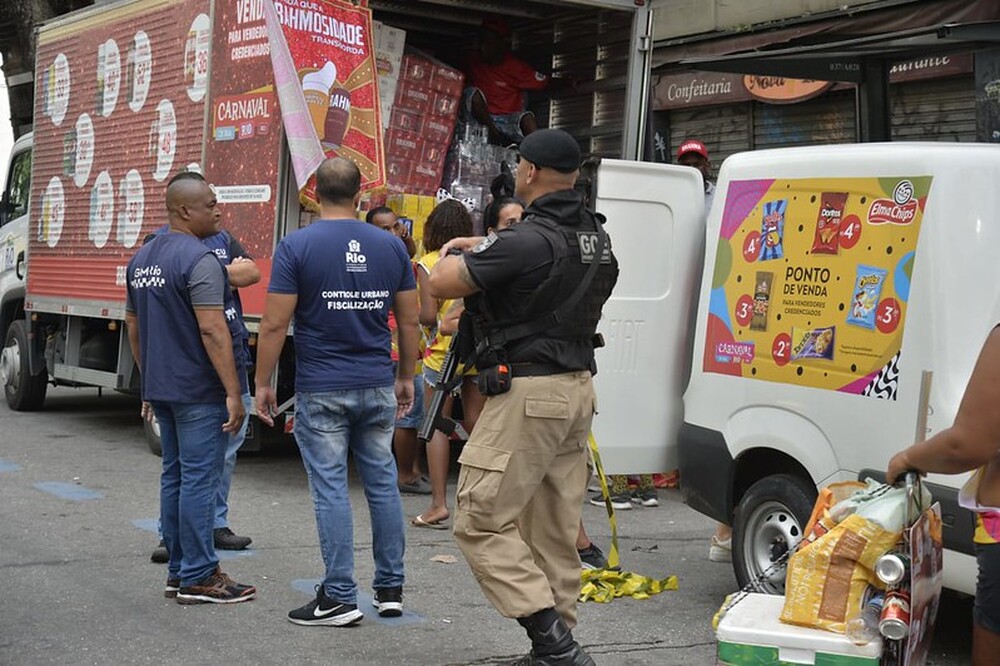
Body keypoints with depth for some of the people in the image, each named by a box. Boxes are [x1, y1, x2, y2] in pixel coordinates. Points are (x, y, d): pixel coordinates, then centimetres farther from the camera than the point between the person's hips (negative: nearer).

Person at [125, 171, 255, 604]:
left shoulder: (142, 259, 14)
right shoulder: (199, 260, -16)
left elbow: (133, 328, 20)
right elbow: (212, 330, -22)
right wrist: (234, 393, -21)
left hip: (161, 387, 9)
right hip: (200, 390, -9)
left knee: (174, 475, 13)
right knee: (199, 478, -5)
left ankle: (178, 571, 19)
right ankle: (198, 578, -1)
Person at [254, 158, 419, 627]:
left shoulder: (297, 246, -8)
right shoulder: (392, 246, 4)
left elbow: (275, 324, -11)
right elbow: (408, 320, 8)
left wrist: (263, 383, -1)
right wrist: (405, 377, 19)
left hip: (321, 391, -4)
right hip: (377, 386, 4)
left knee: (330, 489, 0)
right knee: (382, 483, 12)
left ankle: (340, 597, 4)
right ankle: (390, 588, 19)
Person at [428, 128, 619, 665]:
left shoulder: (526, 241, -19)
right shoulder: (595, 238, 9)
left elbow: (441, 284, -11)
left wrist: (455, 254, 10)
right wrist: (484, 251, 27)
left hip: (528, 393, -9)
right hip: (577, 388, 9)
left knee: (480, 521, -3)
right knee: (555, 530, 13)